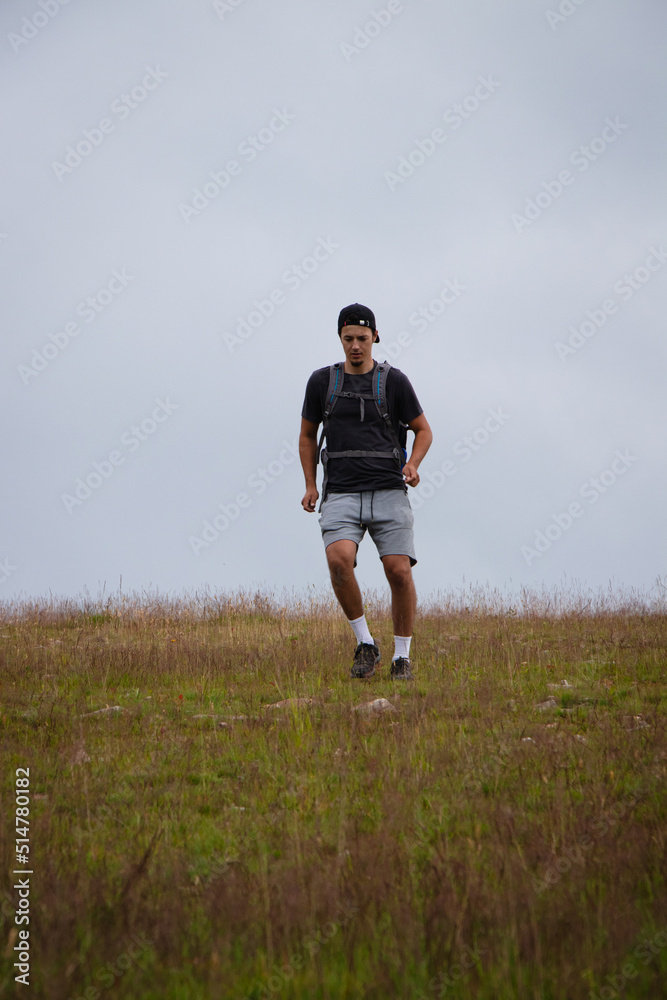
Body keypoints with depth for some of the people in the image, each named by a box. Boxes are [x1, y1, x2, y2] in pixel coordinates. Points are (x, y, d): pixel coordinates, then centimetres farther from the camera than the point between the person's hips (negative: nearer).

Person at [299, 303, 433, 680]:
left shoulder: (394, 381, 3)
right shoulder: (322, 381, 8)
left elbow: (424, 430, 12)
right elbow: (308, 435, 19)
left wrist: (413, 465, -8)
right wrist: (311, 486, 9)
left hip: (389, 492, 0)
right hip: (341, 495, 0)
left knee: (400, 571, -12)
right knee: (339, 560, -25)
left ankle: (402, 657, 6)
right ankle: (365, 644, -8)